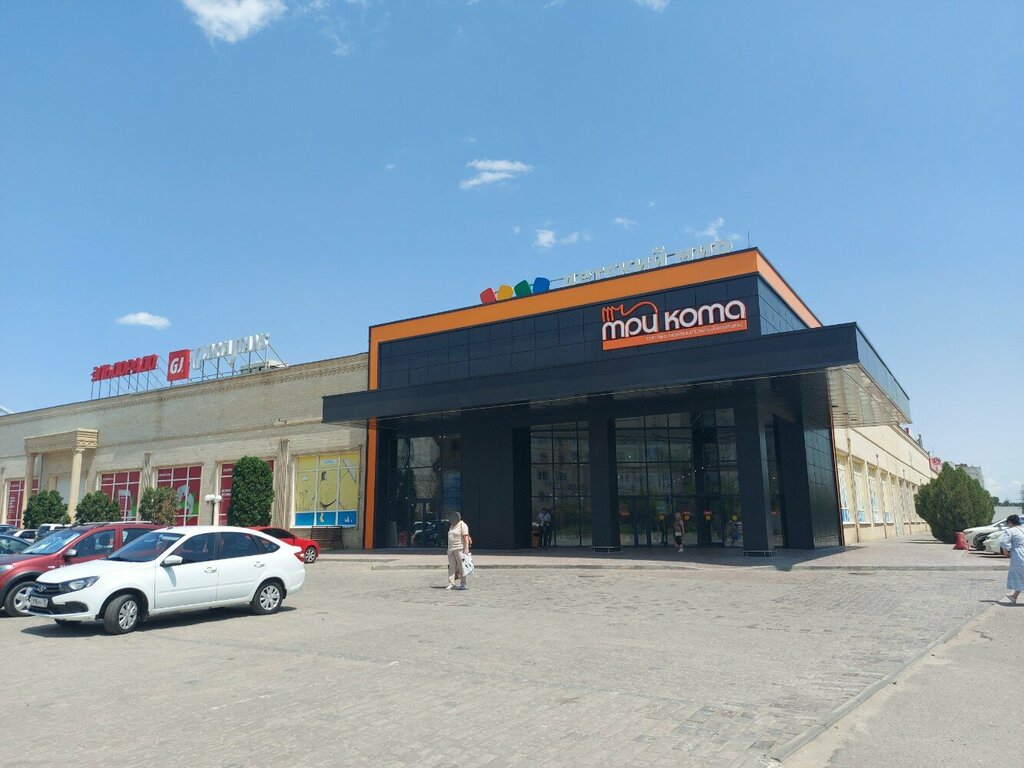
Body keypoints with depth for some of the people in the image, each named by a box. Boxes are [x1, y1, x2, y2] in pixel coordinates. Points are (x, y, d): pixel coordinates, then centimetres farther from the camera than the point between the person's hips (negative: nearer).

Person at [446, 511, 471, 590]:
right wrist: (449, 549, 18)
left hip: (460, 548, -7)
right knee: (451, 566, 2)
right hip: (451, 549, 8)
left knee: (461, 566, -3)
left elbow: (466, 538, -13)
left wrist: (466, 549, -20)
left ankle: (463, 584, 2)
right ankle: (451, 584, 2)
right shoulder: (452, 526, 18)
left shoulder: (462, 525, -7)